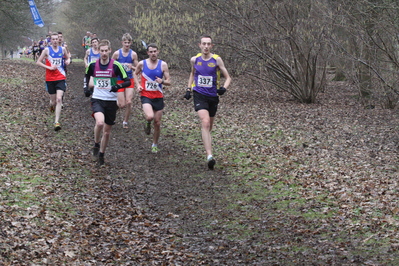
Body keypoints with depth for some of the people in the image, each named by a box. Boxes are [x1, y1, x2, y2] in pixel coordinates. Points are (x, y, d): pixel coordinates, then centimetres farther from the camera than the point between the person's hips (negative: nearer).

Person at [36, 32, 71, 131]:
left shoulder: (62, 49, 6)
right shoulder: (47, 50, -1)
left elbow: (67, 58, 24)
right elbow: (38, 62, -1)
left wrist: (68, 61, 0)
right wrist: (49, 67, -12)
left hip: (61, 78, 0)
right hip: (50, 79, 0)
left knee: (59, 99, -14)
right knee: (53, 100, 7)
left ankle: (57, 122, -17)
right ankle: (52, 104, 48)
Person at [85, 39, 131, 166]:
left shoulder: (116, 65, -7)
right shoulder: (92, 65, -1)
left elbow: (127, 81, -6)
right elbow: (87, 75, 22)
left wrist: (118, 86, -23)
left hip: (111, 101, 1)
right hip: (97, 99, 0)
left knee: (107, 131, 9)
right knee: (100, 122, -28)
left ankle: (101, 154, 30)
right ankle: (96, 145, -2)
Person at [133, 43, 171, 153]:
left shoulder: (163, 65, -2)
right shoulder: (142, 64, -2)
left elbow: (169, 82, 0)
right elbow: (135, 73, 19)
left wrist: (162, 81, -22)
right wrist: (138, 85, 3)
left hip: (158, 97, 2)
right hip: (145, 96, -2)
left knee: (157, 123, 6)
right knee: (150, 117, -28)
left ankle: (155, 145, 27)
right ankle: (148, 124, 9)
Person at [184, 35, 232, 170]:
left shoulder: (217, 60, -4)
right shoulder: (194, 59, 2)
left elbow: (228, 77, 0)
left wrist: (224, 88, -19)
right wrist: (188, 89, 14)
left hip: (213, 96, 1)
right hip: (199, 95, -1)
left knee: (209, 127, 14)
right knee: (205, 122, -21)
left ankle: (208, 153, 38)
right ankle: (209, 156, -29)